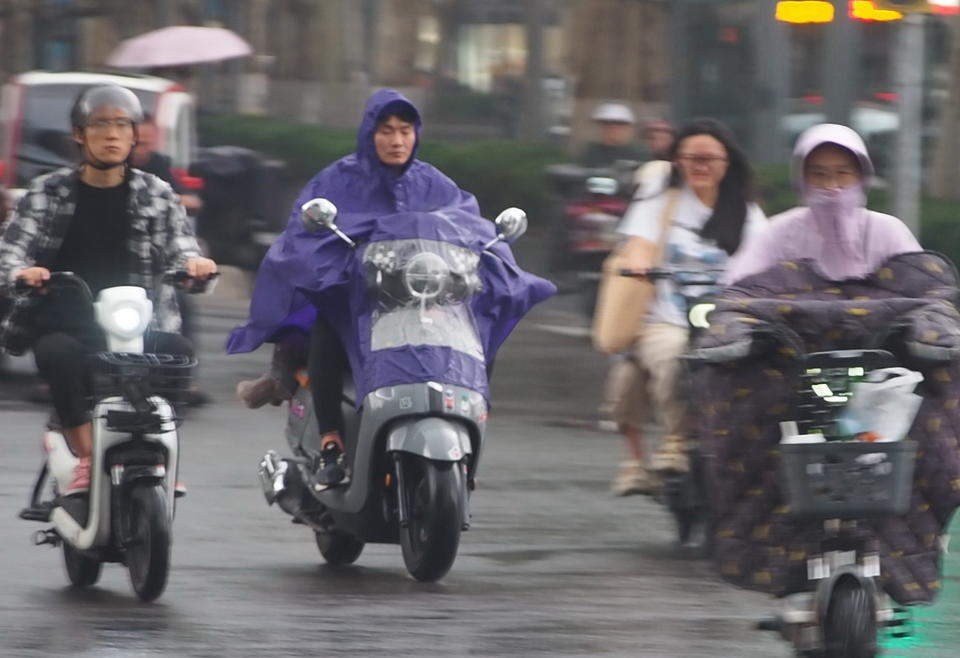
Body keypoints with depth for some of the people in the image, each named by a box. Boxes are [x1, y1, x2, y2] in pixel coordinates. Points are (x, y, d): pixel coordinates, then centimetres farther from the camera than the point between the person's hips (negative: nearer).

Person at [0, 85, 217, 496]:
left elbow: (179, 246, 3)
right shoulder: (48, 193, 9)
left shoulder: (156, 195, 12)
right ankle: (85, 459, -32)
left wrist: (193, 263, -22)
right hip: (64, 325, -1)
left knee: (178, 353, -30)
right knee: (58, 355, -36)